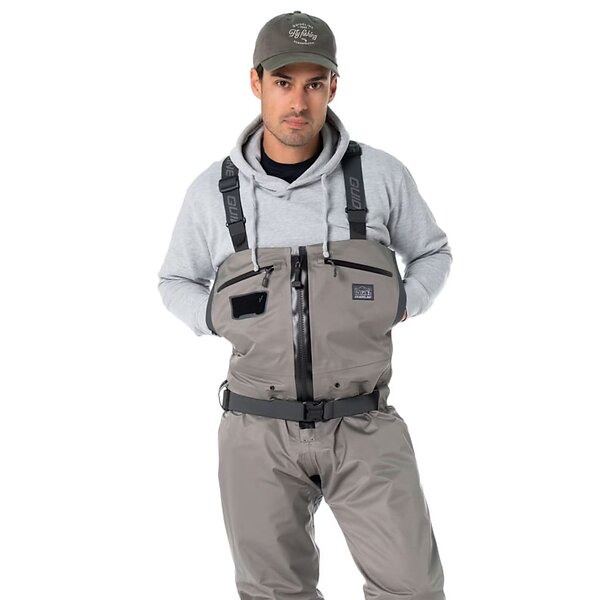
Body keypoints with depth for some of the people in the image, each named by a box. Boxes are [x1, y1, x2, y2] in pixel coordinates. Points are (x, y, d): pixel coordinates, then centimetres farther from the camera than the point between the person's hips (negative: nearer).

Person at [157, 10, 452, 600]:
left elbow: (432, 253, 13)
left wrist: (400, 307, -6)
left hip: (362, 427, 0)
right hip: (260, 430, 1)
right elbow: (177, 282, 14)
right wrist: (222, 323, -5)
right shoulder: (214, 189, -3)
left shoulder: (380, 174, -5)